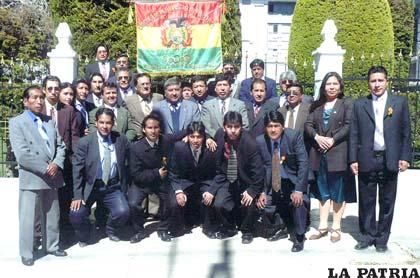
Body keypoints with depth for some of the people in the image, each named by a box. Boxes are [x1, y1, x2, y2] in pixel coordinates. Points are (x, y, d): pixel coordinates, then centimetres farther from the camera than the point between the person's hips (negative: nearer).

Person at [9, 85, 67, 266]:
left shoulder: (49, 121, 13)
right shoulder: (17, 122, -4)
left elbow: (61, 146, 10)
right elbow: (22, 155, -14)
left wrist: (56, 165, -9)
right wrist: (45, 169, -16)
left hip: (52, 177, 5)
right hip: (31, 179, -5)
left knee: (52, 215, 14)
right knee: (28, 218, 2)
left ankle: (51, 246, 30)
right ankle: (26, 253, 15)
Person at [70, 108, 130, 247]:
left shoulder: (121, 139, -1)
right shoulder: (84, 142, -7)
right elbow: (77, 170, -6)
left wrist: (124, 186, 6)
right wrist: (77, 195, -11)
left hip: (113, 187, 1)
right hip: (90, 187, -1)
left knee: (123, 212, -20)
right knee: (76, 214, -20)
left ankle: (111, 231, 16)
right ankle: (83, 236, 15)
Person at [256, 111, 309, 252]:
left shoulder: (294, 136, -18)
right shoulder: (260, 141, -10)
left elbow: (303, 163, -19)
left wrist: (299, 190, -25)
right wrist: (262, 192, -10)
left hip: (293, 180, -4)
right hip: (272, 183, 4)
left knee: (298, 201, -28)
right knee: (257, 202, -4)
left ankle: (299, 237, -1)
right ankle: (280, 229, 22)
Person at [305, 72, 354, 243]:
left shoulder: (347, 103, 3)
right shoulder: (317, 105, 15)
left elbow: (348, 125, -8)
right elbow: (308, 124, 7)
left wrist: (332, 140, -15)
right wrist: (317, 137, -11)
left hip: (338, 153, -4)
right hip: (319, 153, 4)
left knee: (338, 192, 2)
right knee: (323, 192, 10)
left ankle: (336, 227, 10)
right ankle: (323, 226, 17)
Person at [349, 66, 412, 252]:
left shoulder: (400, 102, 5)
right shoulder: (359, 105, 6)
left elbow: (406, 132, 5)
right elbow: (354, 134, 4)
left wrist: (405, 157, -2)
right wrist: (353, 159, -2)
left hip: (390, 161, 0)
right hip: (366, 160, 0)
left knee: (387, 202, 7)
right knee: (366, 202, 7)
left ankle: (382, 239, 19)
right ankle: (367, 236, 21)